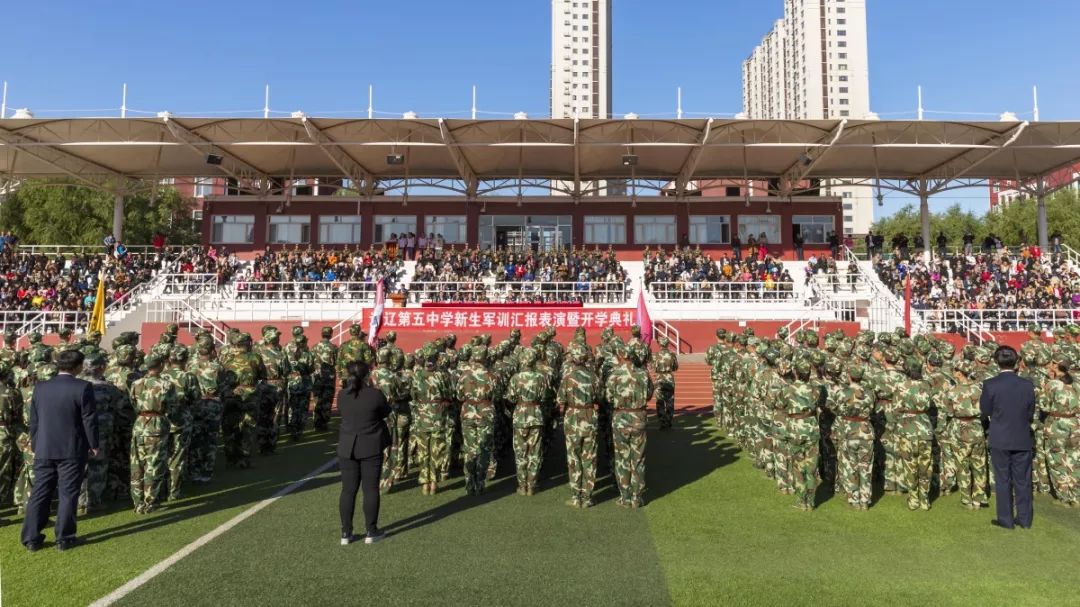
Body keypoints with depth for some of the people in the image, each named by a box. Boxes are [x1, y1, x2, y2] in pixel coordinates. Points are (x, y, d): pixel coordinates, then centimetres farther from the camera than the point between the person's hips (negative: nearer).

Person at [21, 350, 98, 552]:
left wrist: (35, 446, 21)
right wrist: (93, 445, 2)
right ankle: (64, 538, 9)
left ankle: (31, 538, 16)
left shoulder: (40, 388, 5)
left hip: (44, 450, 5)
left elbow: (33, 421, 11)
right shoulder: (83, 387, -12)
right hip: (72, 451, -4)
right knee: (68, 494, 3)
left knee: (39, 493, 12)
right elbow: (89, 420, -10)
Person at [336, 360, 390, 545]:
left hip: (347, 448, 3)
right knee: (371, 489, 6)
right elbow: (386, 412, 0)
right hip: (371, 448, -3)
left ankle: (346, 533, 16)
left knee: (348, 490, 10)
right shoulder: (376, 395, -15)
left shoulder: (342, 395, -5)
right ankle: (371, 532, 12)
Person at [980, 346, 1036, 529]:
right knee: (1022, 480, 13)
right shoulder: (1028, 384, -5)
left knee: (1003, 480, 7)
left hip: (1000, 439, -2)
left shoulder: (990, 384, -14)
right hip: (1023, 439, 3)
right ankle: (1024, 518, 21)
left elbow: (985, 413, -4)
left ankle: (1005, 519, 13)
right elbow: (1031, 414, 3)